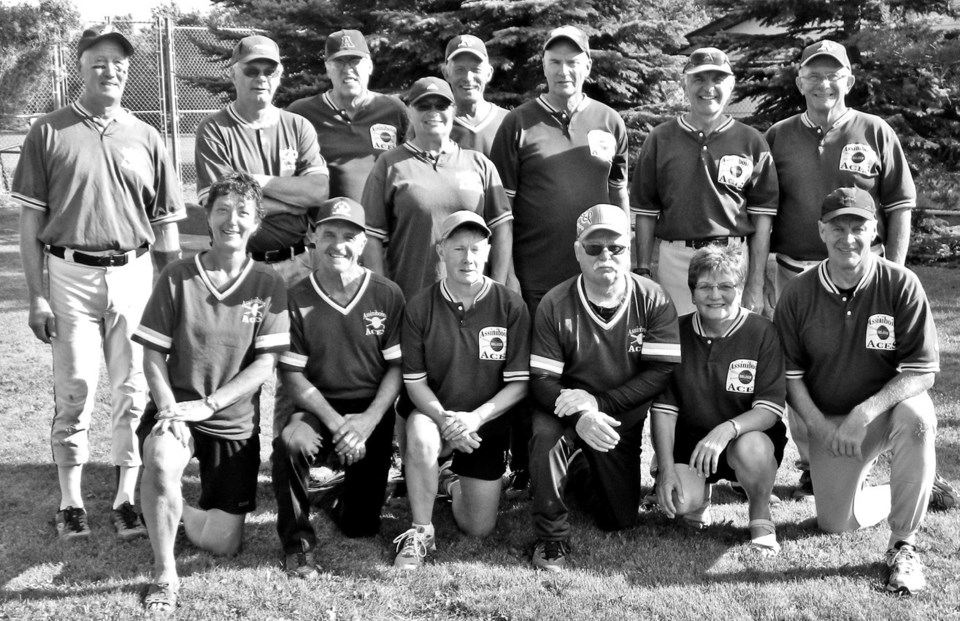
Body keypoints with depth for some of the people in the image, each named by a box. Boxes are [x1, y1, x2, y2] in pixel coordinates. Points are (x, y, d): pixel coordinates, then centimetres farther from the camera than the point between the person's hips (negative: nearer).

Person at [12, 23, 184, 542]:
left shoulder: (145, 138, 9)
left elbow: (165, 226, 10)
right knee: (75, 389, 2)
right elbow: (31, 219, 2)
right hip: (70, 275, -2)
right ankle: (70, 503, 14)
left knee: (133, 390, 3)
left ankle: (126, 499, 14)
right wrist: (36, 295, -5)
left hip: (134, 274, 2)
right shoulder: (49, 132, 3)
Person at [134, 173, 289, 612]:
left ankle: (176, 508, 30)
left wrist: (207, 404, -18)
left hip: (234, 420, 1)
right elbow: (153, 355, -3)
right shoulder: (177, 278, -4)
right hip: (175, 406, -1)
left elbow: (264, 365, -8)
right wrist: (169, 407, -19)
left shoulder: (268, 285, -4)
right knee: (160, 462, -37)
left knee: (222, 545, -3)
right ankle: (164, 574, -16)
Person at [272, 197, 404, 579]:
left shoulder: (387, 295, -1)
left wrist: (368, 420, -17)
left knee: (360, 526, -1)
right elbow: (293, 375, -4)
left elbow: (397, 367, -2)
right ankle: (297, 541, -14)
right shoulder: (297, 299, -2)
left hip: (371, 413, 1)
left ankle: (345, 498, 38)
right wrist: (335, 422, -17)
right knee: (290, 443, -36)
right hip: (317, 408, -1)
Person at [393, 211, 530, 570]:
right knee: (421, 436, -38)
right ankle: (420, 532, -17)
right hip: (433, 411, -1)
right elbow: (415, 382, -7)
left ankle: (453, 481, 37)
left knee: (479, 529, 2)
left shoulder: (510, 306, -10)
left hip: (486, 421, 1)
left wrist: (476, 417, -22)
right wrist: (444, 418, -24)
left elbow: (519, 383, -9)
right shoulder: (420, 308, -9)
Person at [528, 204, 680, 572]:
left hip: (623, 418, 2)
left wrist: (599, 403, -27)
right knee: (545, 434, -36)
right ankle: (551, 538, -14)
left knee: (619, 520, 4)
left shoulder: (653, 301, -11)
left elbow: (660, 374, -17)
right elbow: (541, 379, -14)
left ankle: (584, 474, 39)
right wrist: (580, 418, -33)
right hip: (570, 412, -1)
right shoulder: (555, 304, -12)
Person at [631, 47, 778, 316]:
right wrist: (642, 273, 1)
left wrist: (756, 284, -3)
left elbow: (762, 216, 3)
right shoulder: (660, 139, 8)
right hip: (675, 260, 1)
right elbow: (646, 212, 8)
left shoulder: (751, 142, 6)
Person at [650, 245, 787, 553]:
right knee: (680, 500, -24)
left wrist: (727, 429, -35)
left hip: (748, 434, -2)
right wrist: (666, 467, -13)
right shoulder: (677, 333, -3)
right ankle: (701, 495, 17)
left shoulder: (762, 332, -11)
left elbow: (771, 409, -16)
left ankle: (761, 519, -7)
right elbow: (663, 407, -3)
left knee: (750, 449, -38)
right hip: (690, 436, 2)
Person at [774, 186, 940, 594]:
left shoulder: (901, 285, -14)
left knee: (917, 417, -37)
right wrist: (823, 428, -15)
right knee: (835, 524, -2)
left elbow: (922, 372, -15)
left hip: (890, 406, -2)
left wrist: (865, 412, -27)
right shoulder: (798, 294, -8)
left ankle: (903, 545, -20)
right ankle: (902, 497, 33)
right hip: (828, 420, 2)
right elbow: (790, 376, -2)